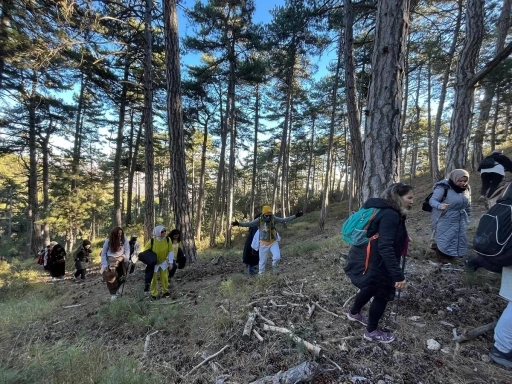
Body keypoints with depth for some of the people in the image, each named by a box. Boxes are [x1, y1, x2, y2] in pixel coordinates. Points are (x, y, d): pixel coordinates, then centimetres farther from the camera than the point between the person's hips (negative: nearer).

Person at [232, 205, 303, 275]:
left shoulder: (273, 218, -12)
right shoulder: (259, 220, -16)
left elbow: (284, 219, -10)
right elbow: (249, 224, -20)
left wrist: (295, 216, -14)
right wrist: (238, 224, -31)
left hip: (273, 242, 1)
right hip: (263, 243, 0)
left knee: (277, 257, -17)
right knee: (262, 261, 10)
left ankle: (275, 267, 16)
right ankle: (261, 274, 29)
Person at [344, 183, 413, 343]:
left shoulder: (386, 211, 11)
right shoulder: (391, 215, -22)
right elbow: (385, 247, -31)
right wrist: (398, 275, -31)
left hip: (363, 258, 10)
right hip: (370, 263, -10)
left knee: (372, 288, 28)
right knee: (383, 293, 9)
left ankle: (354, 312, 52)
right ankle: (372, 331, 30)